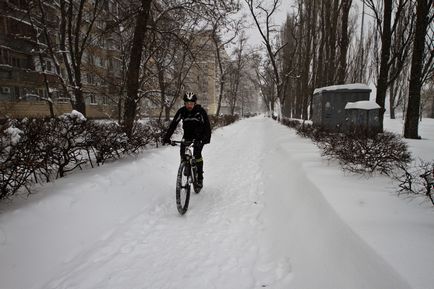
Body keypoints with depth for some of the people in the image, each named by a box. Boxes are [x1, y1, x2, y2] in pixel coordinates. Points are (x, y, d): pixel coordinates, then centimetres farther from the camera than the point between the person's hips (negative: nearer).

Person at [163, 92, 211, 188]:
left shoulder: (201, 111, -22)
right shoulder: (181, 111, -15)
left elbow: (207, 126, -26)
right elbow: (173, 124, -19)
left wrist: (206, 139, -42)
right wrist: (167, 137, -31)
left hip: (199, 136, -3)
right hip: (187, 134, 3)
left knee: (197, 153, -20)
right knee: (182, 151, -15)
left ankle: (200, 177, -6)